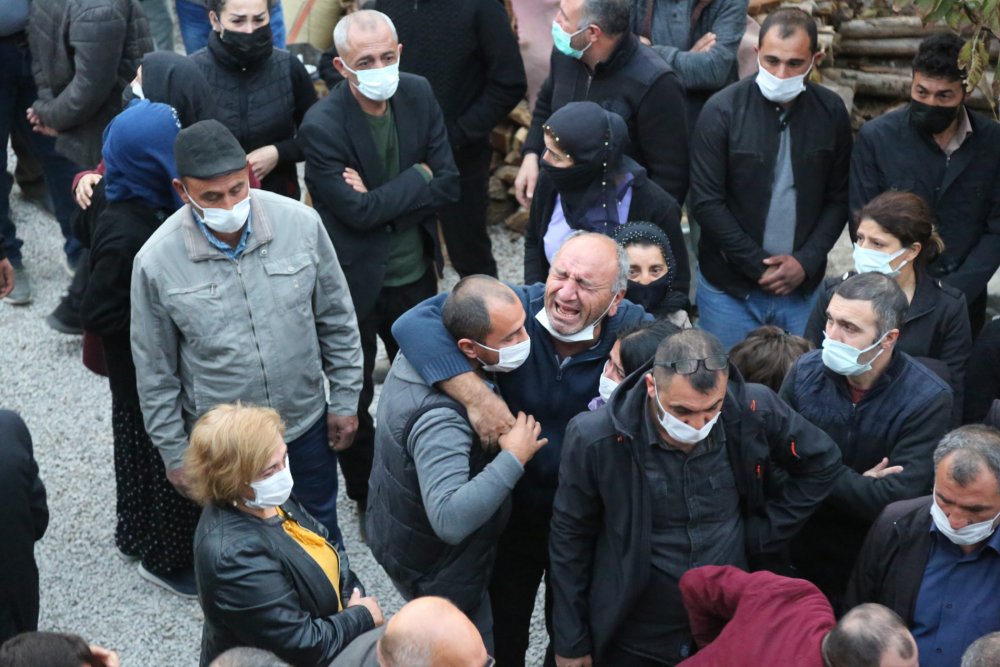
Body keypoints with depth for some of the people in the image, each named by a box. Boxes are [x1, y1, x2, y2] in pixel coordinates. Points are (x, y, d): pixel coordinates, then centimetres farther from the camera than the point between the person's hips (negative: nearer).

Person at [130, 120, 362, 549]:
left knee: (321, 527, 25)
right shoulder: (156, 261, -21)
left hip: (307, 420, 2)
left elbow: (337, 321, -3)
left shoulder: (301, 223, -18)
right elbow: (156, 373, -8)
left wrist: (345, 400, 2)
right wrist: (174, 454, -2)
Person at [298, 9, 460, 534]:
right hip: (356, 284, -5)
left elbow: (448, 183, -9)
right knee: (355, 398, 14)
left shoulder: (418, 94, -7)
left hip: (416, 274, 5)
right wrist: (417, 177, -18)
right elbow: (359, 212, -27)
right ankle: (366, 499, 36)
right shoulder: (322, 126, -24)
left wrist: (382, 200, -20)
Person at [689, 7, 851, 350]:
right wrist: (759, 266, -11)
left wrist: (806, 262, -8)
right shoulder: (722, 110, -10)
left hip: (803, 286, 2)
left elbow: (839, 198, 5)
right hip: (730, 286, -2)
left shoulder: (832, 111, 0)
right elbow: (706, 202, -10)